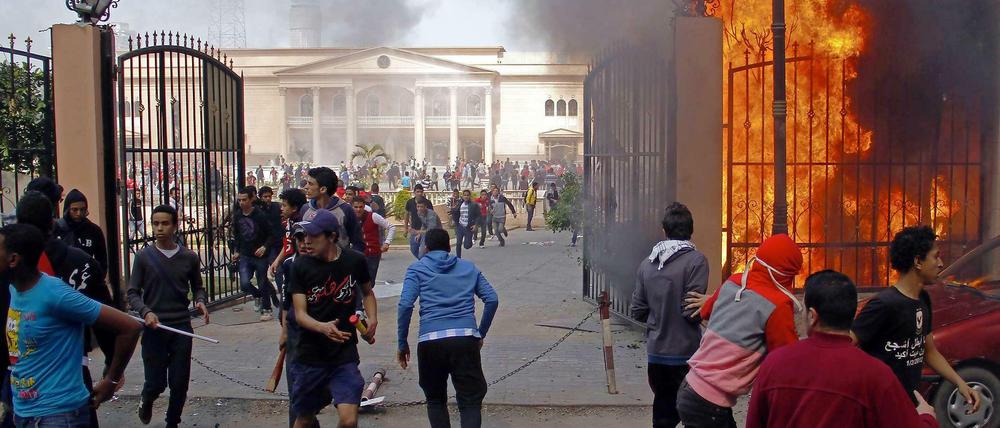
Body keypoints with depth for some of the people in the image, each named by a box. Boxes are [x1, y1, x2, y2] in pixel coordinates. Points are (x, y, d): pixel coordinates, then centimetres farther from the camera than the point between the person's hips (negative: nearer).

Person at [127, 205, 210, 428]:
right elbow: (132, 293, 0)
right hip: (154, 327, -1)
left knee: (180, 383, 5)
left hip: (181, 327, 1)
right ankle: (146, 399, 38)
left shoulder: (190, 257, 1)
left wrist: (201, 301, -8)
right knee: (156, 382, 2)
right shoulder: (144, 257, -3)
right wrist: (145, 311, -19)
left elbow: (197, 287, 13)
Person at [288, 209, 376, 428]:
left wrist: (372, 319, -2)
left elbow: (367, 292, 15)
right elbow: (300, 314, -10)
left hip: (345, 354, -1)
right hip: (310, 355, 1)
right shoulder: (301, 266, -7)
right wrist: (322, 327, -30)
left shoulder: (355, 261, -5)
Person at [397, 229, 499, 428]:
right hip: (466, 339, 1)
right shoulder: (469, 267, 20)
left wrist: (402, 344, 6)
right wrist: (481, 334, 22)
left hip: (430, 340, 0)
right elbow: (492, 299, 13)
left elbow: (405, 305, -1)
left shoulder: (417, 268, 13)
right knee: (471, 401, 4)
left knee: (435, 400, 19)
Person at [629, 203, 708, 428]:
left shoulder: (646, 264, 4)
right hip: (685, 354, -5)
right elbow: (692, 311, -18)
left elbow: (637, 311, 6)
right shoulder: (695, 260, -13)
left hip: (655, 353, 5)